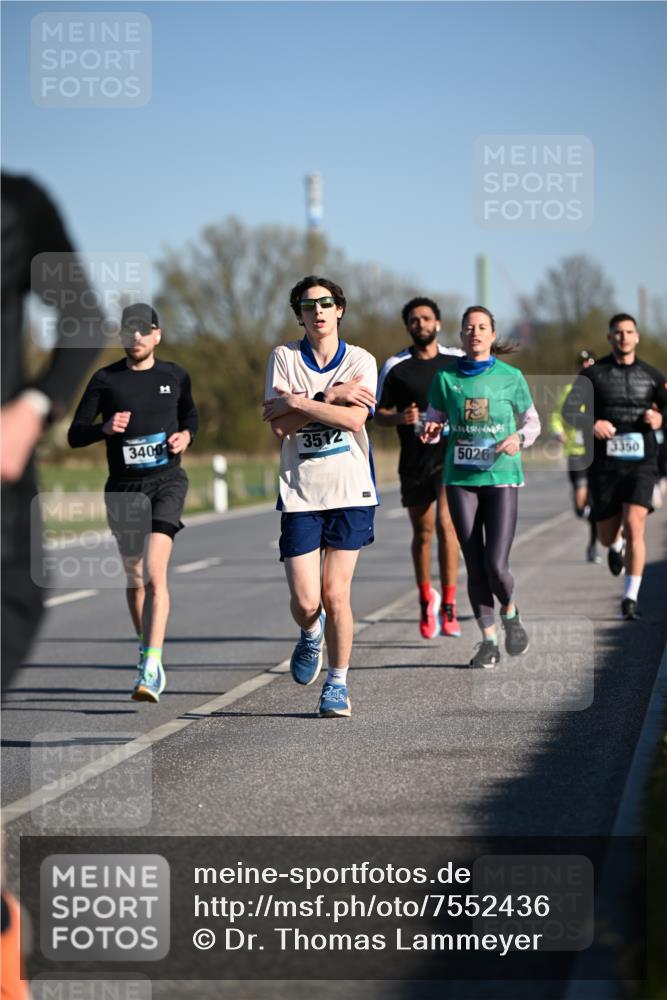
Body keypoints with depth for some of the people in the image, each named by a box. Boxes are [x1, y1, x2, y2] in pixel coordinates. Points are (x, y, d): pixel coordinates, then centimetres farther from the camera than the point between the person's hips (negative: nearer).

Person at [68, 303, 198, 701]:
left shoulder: (175, 376, 5)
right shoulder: (105, 380, 1)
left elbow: (190, 415, 24)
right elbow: (75, 435, 0)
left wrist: (186, 435, 1)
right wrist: (105, 428, -20)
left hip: (167, 481, -2)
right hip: (123, 488, 2)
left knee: (154, 573, -19)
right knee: (135, 578, 13)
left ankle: (152, 668, -25)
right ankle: (147, 651, 33)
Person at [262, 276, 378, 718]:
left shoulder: (361, 361, 2)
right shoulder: (284, 357, 3)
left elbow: (354, 419, -13)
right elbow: (280, 425, -7)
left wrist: (297, 402, -13)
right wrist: (329, 398, -14)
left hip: (351, 490, 0)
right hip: (300, 493, 1)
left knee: (335, 593, -3)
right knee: (305, 601, -5)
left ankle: (338, 683, 13)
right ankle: (311, 635, 32)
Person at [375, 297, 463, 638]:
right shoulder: (394, 367, 1)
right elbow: (379, 415, 5)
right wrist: (401, 418, -15)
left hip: (451, 455, -1)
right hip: (414, 462, 1)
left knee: (445, 524, -17)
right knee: (422, 534, 9)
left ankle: (448, 607, -14)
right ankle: (427, 601, 28)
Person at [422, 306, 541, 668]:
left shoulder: (510, 377, 0)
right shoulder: (446, 377, 4)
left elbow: (532, 421, 10)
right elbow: (433, 421, 12)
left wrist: (518, 438, -11)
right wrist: (430, 431, -11)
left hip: (501, 477, -2)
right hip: (460, 478, 2)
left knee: (496, 565, -11)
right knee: (475, 567, 1)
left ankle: (510, 613, 21)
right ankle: (488, 640, 15)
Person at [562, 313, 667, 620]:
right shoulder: (593, 374, 3)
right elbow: (570, 410, -8)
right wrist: (592, 423, -28)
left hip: (640, 462, -1)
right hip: (605, 464, 1)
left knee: (634, 527, -17)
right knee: (607, 536, 9)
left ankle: (630, 599, -12)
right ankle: (616, 546, 48)